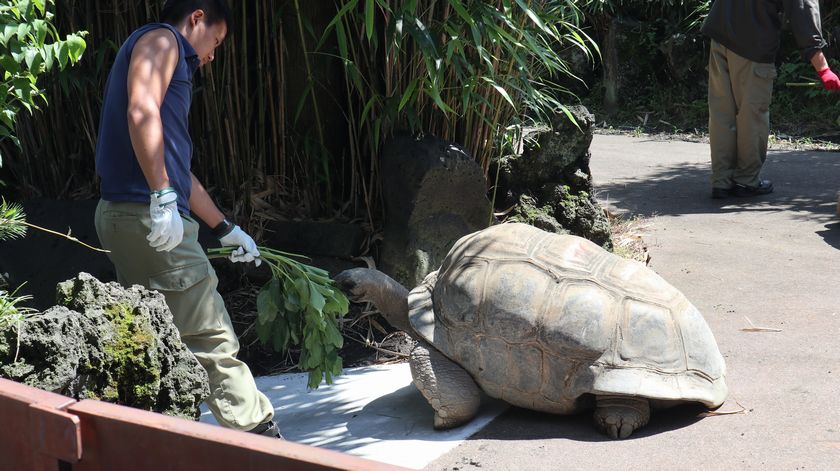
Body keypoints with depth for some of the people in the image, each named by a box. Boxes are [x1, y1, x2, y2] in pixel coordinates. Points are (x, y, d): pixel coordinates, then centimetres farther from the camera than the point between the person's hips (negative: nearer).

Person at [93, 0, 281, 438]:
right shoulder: (161, 40, 0)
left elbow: (178, 168, 33)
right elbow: (141, 112, -20)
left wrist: (226, 229, 36)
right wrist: (163, 196, -25)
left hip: (121, 218, 10)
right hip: (149, 215, -10)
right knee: (211, 338, -5)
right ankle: (259, 436, 0)